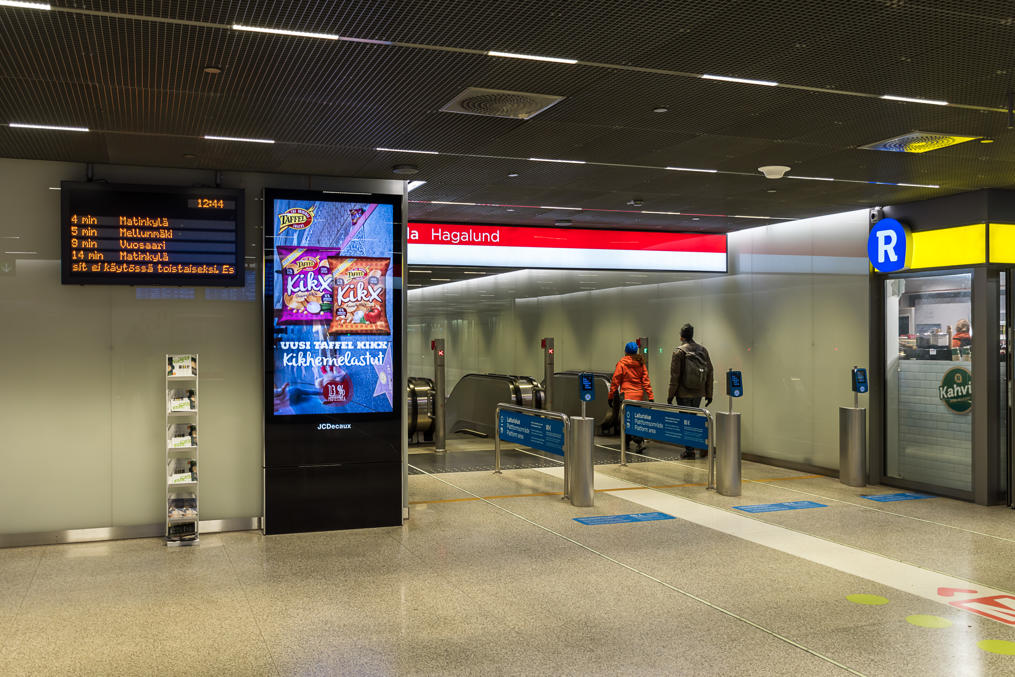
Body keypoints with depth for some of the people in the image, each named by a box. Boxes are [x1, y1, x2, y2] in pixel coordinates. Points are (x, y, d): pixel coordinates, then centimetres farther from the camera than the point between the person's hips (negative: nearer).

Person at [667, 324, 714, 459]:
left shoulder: (679, 352, -9)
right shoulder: (702, 350, 6)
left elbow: (675, 376, -10)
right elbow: (709, 373, 7)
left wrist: (670, 396, -3)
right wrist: (709, 394, 13)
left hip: (684, 393, -4)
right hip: (698, 392, 5)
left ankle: (690, 450, 4)